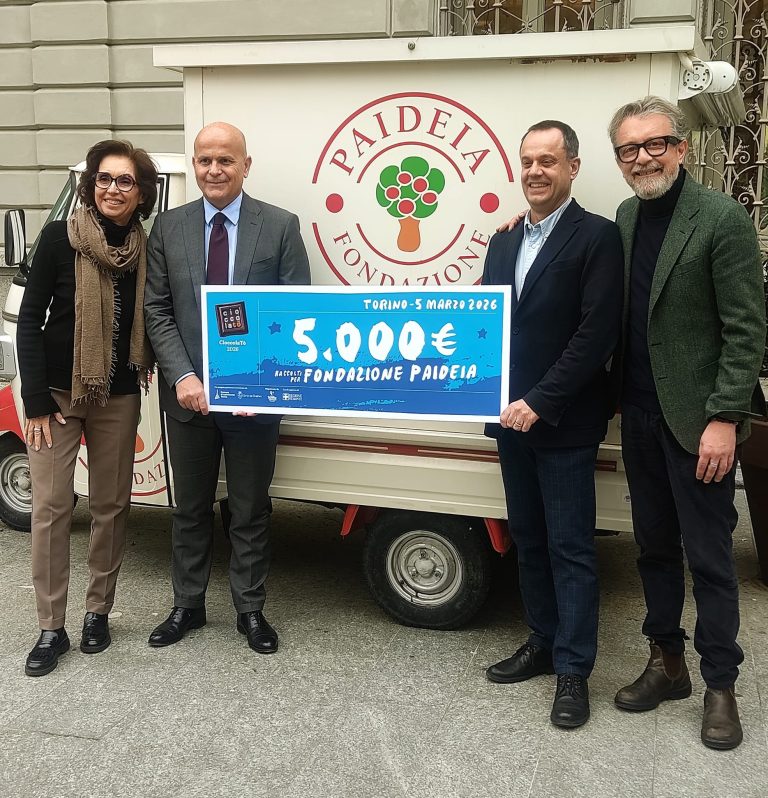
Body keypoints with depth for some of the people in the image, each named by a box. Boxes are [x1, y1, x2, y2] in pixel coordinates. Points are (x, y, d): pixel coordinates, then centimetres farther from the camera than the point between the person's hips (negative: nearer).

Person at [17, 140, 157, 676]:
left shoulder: (146, 251, -1)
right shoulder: (61, 238, -8)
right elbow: (31, 319, -8)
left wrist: (146, 369, -4)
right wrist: (36, 399, -11)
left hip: (118, 398, 3)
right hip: (57, 394, -2)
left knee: (111, 506, 9)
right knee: (50, 507, 0)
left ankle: (98, 612, 26)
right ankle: (51, 629, 12)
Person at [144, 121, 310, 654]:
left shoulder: (281, 226, -3)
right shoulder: (168, 228, 4)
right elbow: (157, 311, 2)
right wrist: (182, 377, -11)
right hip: (188, 393, 2)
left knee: (251, 510, 10)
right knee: (190, 507, 16)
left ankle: (251, 609, 27)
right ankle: (188, 605, 32)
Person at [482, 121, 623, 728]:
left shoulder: (597, 237, -8)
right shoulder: (504, 242, 13)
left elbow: (597, 335, -16)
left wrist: (540, 403, -18)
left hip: (565, 423, -6)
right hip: (512, 418, 7)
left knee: (570, 548, 1)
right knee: (529, 540, 16)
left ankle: (573, 670, 13)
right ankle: (543, 643, 30)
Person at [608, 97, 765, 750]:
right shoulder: (626, 217, 9)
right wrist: (618, 399, 2)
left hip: (696, 417, -6)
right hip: (640, 414, 6)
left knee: (709, 556, 4)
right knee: (655, 545, 15)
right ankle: (667, 662, 31)